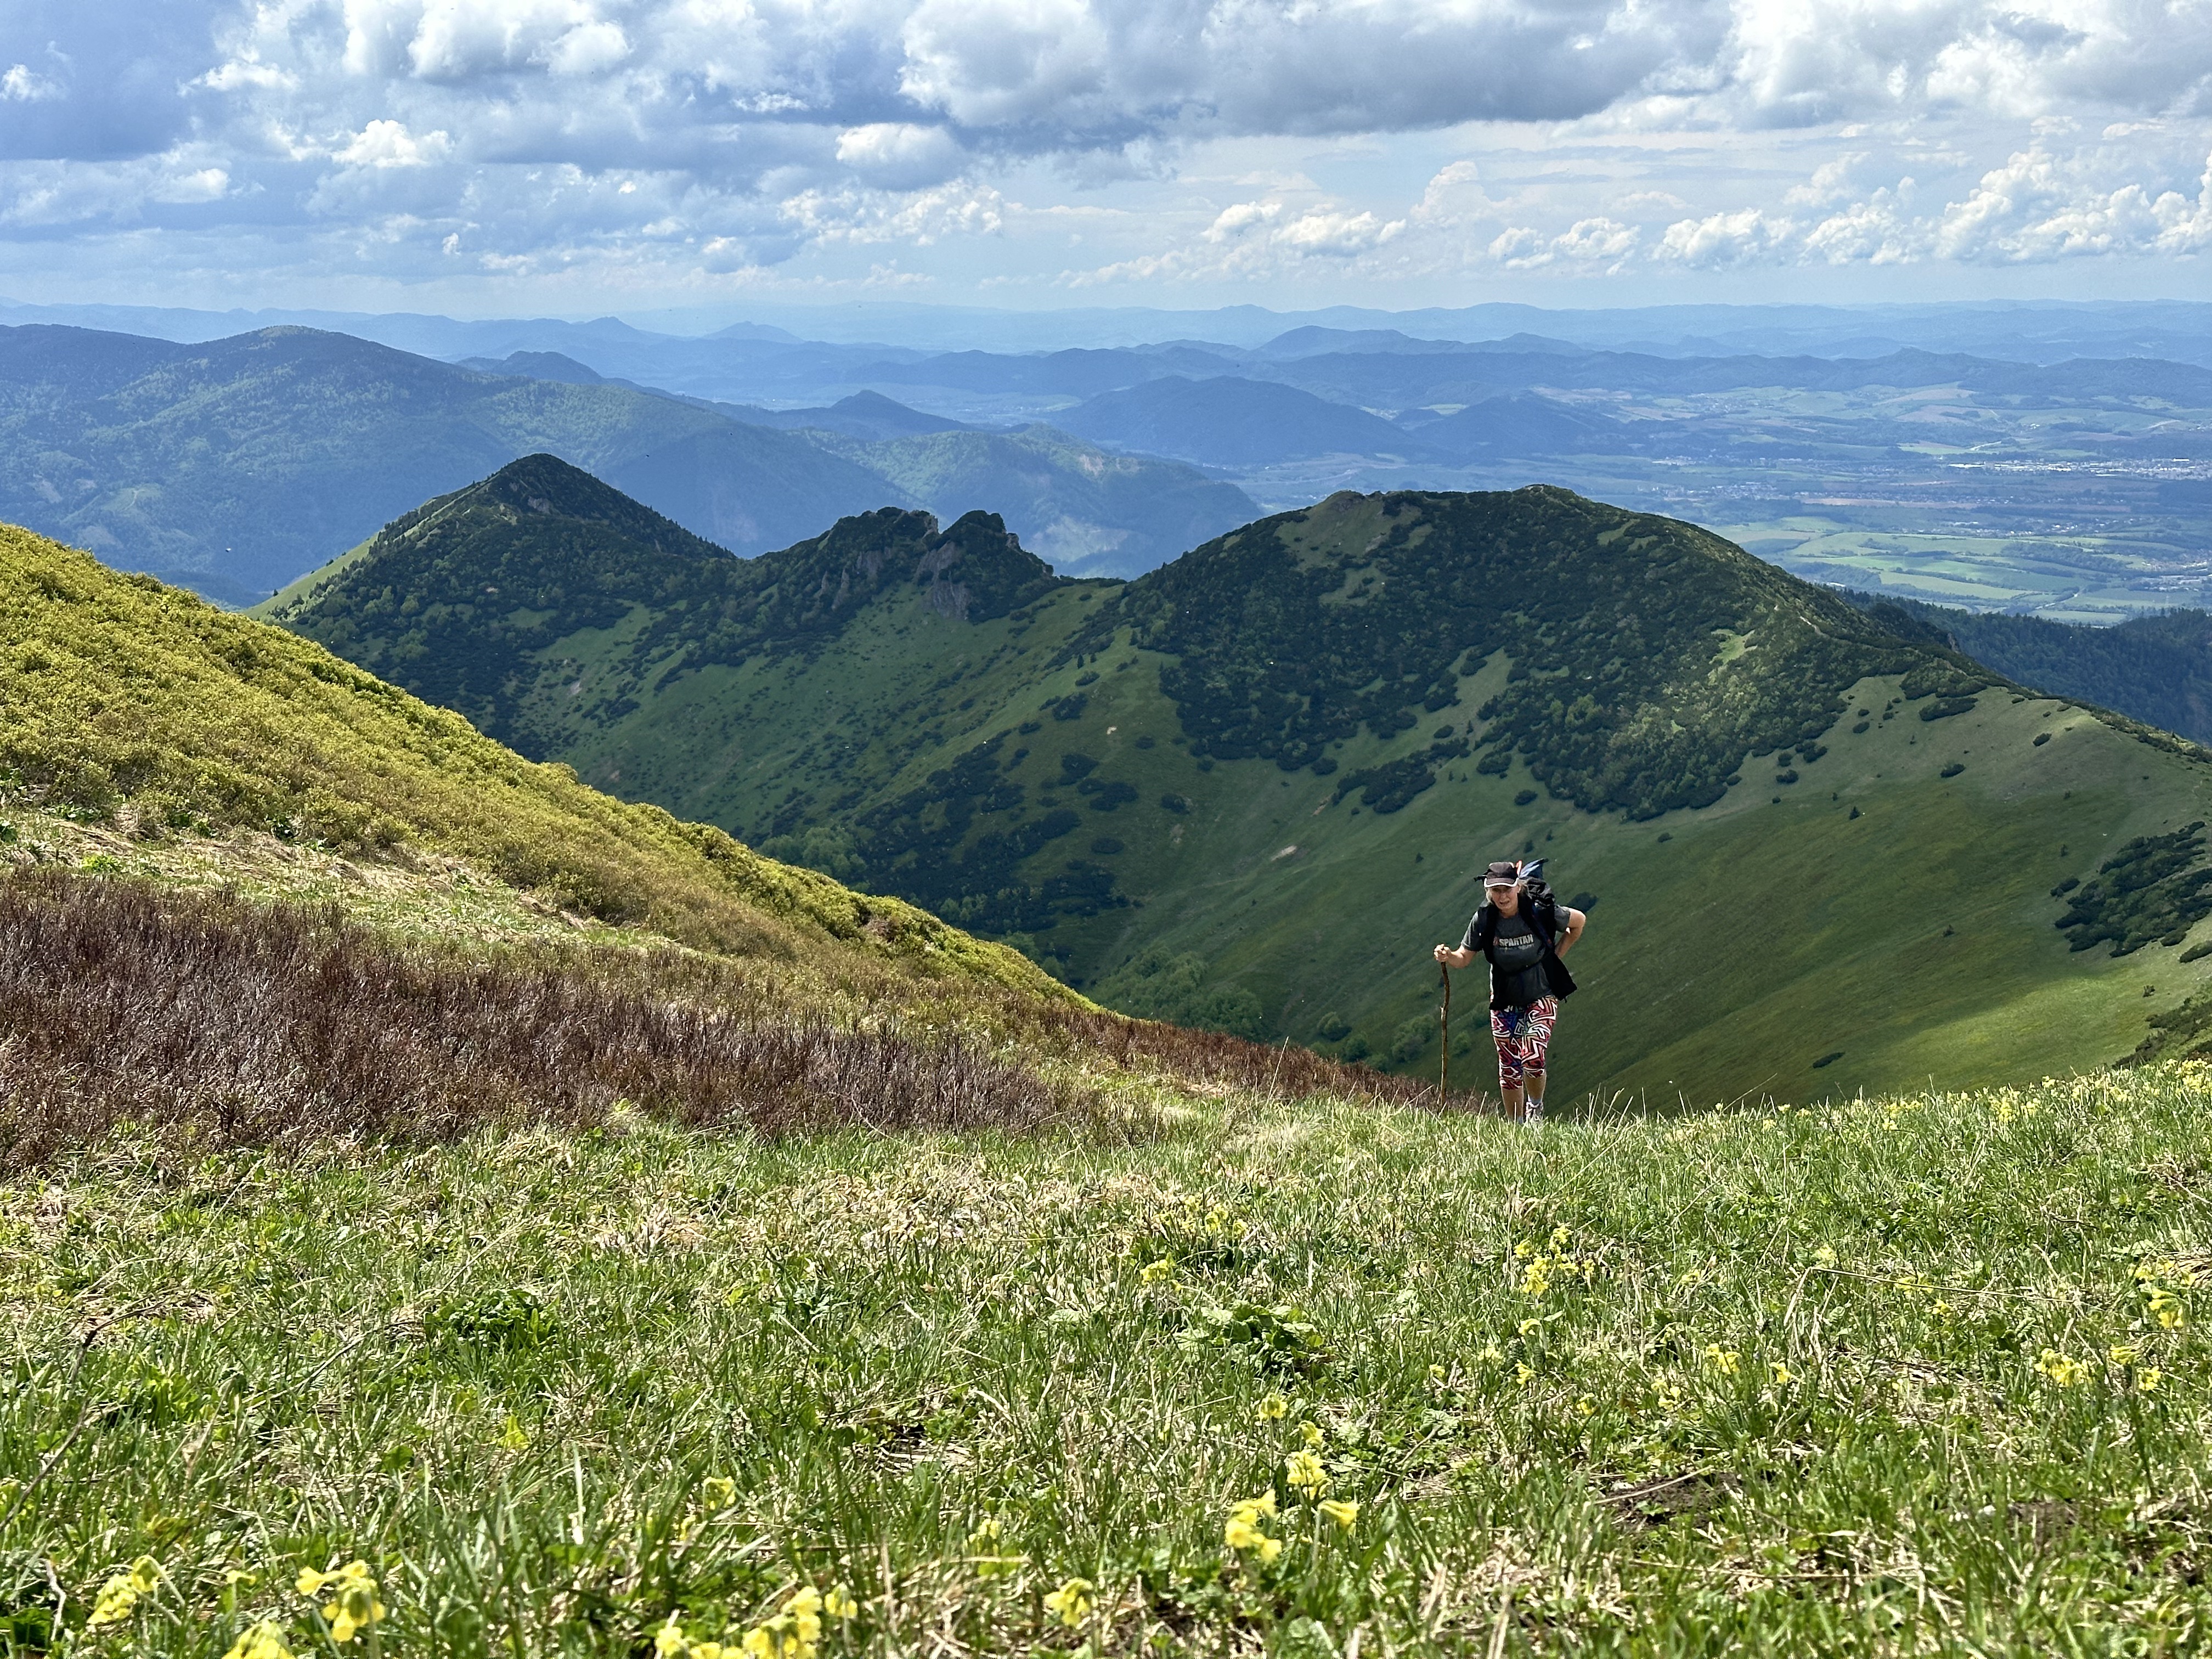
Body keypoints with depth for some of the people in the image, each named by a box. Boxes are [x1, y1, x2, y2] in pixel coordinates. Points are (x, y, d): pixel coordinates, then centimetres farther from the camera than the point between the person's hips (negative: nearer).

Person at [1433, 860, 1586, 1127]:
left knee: (1532, 1060, -20)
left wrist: (1555, 956, 1)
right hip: (1504, 1003, 3)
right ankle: (1516, 1126, 23)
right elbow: (1465, 958, -4)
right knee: (1509, 1068, 7)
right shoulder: (1483, 920, -12)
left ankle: (1536, 1107, 10)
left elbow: (1579, 921, 0)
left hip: (1541, 998, -3)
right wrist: (1448, 957, -26)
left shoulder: (1541, 912, -18)